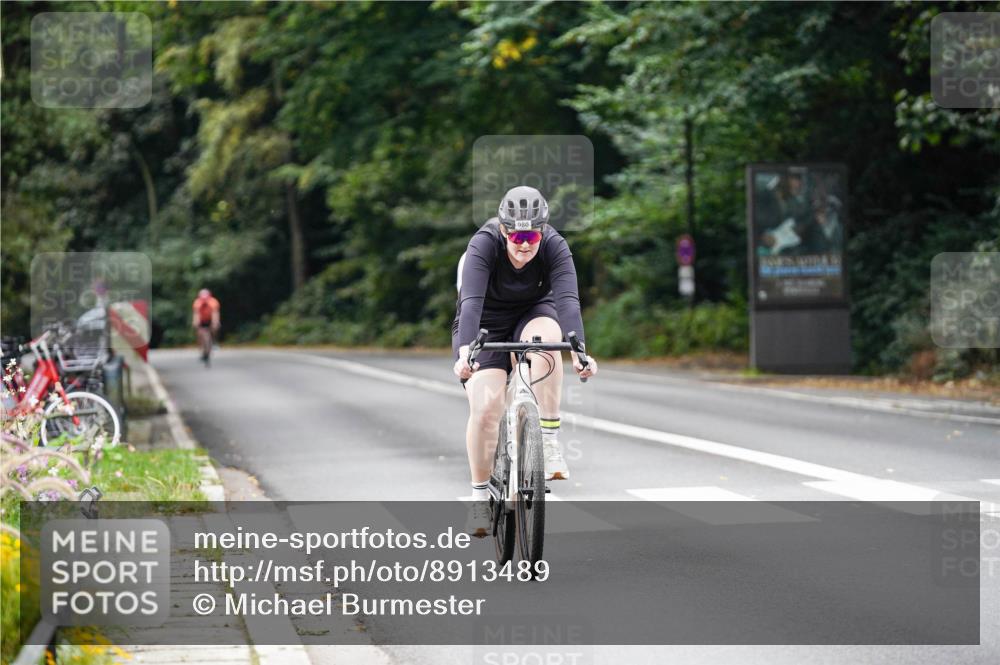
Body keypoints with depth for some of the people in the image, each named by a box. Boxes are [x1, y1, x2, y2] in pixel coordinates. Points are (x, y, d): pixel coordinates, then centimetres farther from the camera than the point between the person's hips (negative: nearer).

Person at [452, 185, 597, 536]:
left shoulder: (554, 246, -22)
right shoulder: (484, 244, -26)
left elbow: (567, 299, -34)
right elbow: (471, 300, -38)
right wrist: (465, 351, -53)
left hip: (530, 316, 1)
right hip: (485, 326, -1)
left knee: (547, 334, -35)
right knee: (485, 404, -20)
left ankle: (549, 441, -26)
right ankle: (480, 496, -4)